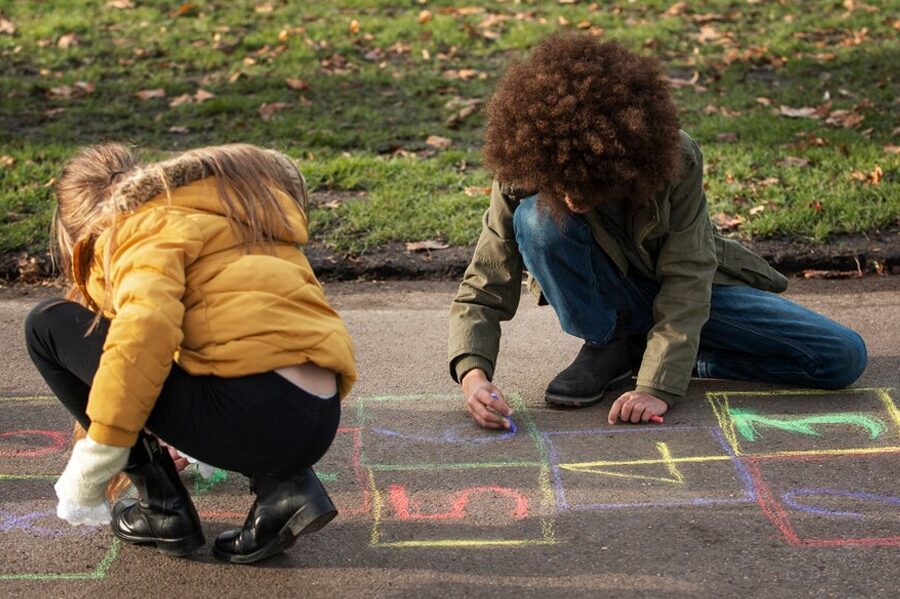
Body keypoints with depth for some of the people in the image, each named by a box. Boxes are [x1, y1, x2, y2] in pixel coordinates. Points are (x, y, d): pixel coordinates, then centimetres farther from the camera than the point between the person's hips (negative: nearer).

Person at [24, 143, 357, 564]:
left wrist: (92, 462, -12)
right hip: (322, 421, 8)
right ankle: (284, 487, 13)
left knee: (49, 326, 9)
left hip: (250, 411, -8)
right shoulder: (225, 212, 31)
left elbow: (145, 327, -18)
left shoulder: (146, 226, 5)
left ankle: (164, 507, 11)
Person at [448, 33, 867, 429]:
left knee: (844, 358, -14)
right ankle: (610, 346, -10)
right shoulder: (522, 180, -25)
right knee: (537, 219, -33)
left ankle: (659, 353, -5)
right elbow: (482, 292, -21)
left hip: (684, 292, 1)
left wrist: (659, 385, -37)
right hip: (605, 300, -1)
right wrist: (473, 372, -40)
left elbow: (687, 280, -27)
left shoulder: (676, 160, -29)